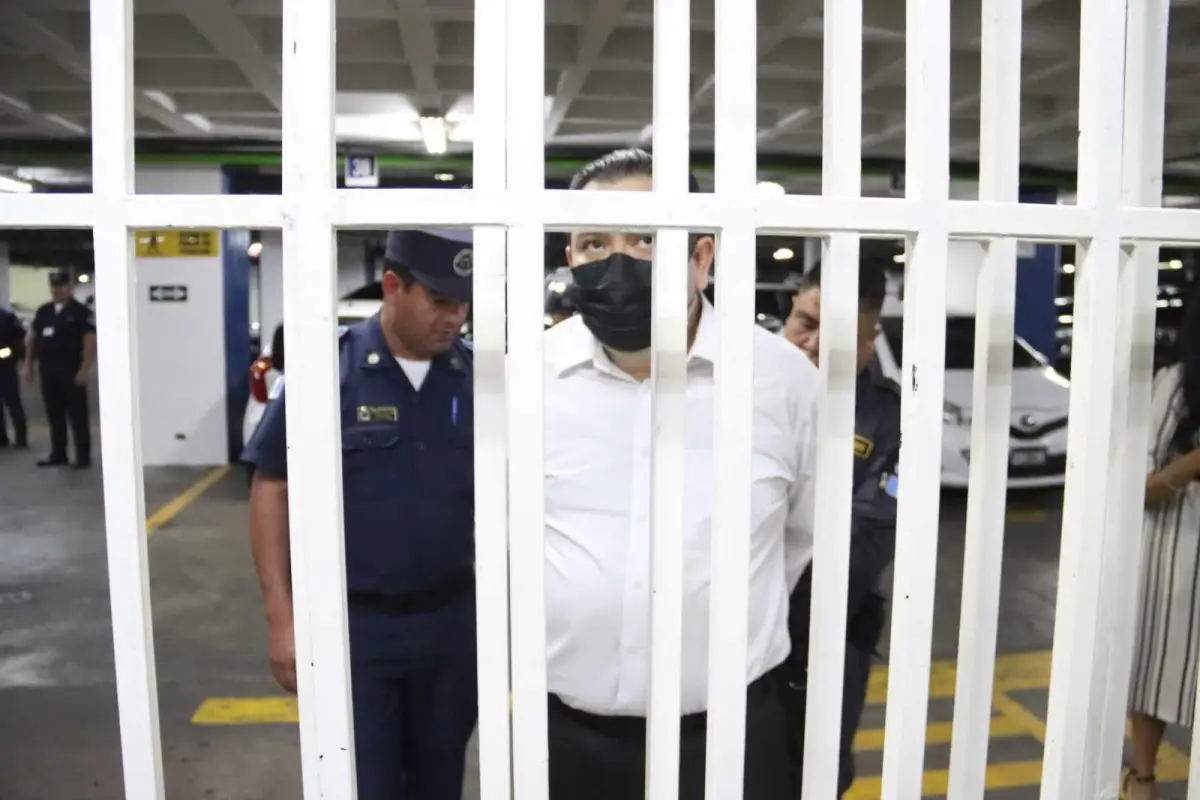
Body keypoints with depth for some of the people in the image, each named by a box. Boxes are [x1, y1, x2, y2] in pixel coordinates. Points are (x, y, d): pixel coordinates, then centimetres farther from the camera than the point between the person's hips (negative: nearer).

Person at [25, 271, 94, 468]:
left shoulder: (81, 312, -5)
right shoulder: (43, 311, 14)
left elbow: (90, 340, -13)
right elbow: (33, 337, 19)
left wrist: (85, 369, -20)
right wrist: (29, 363, 12)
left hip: (71, 371, -6)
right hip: (48, 370, 6)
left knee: (77, 415, -2)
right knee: (54, 415, 11)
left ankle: (83, 456, 2)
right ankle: (58, 454, 20)